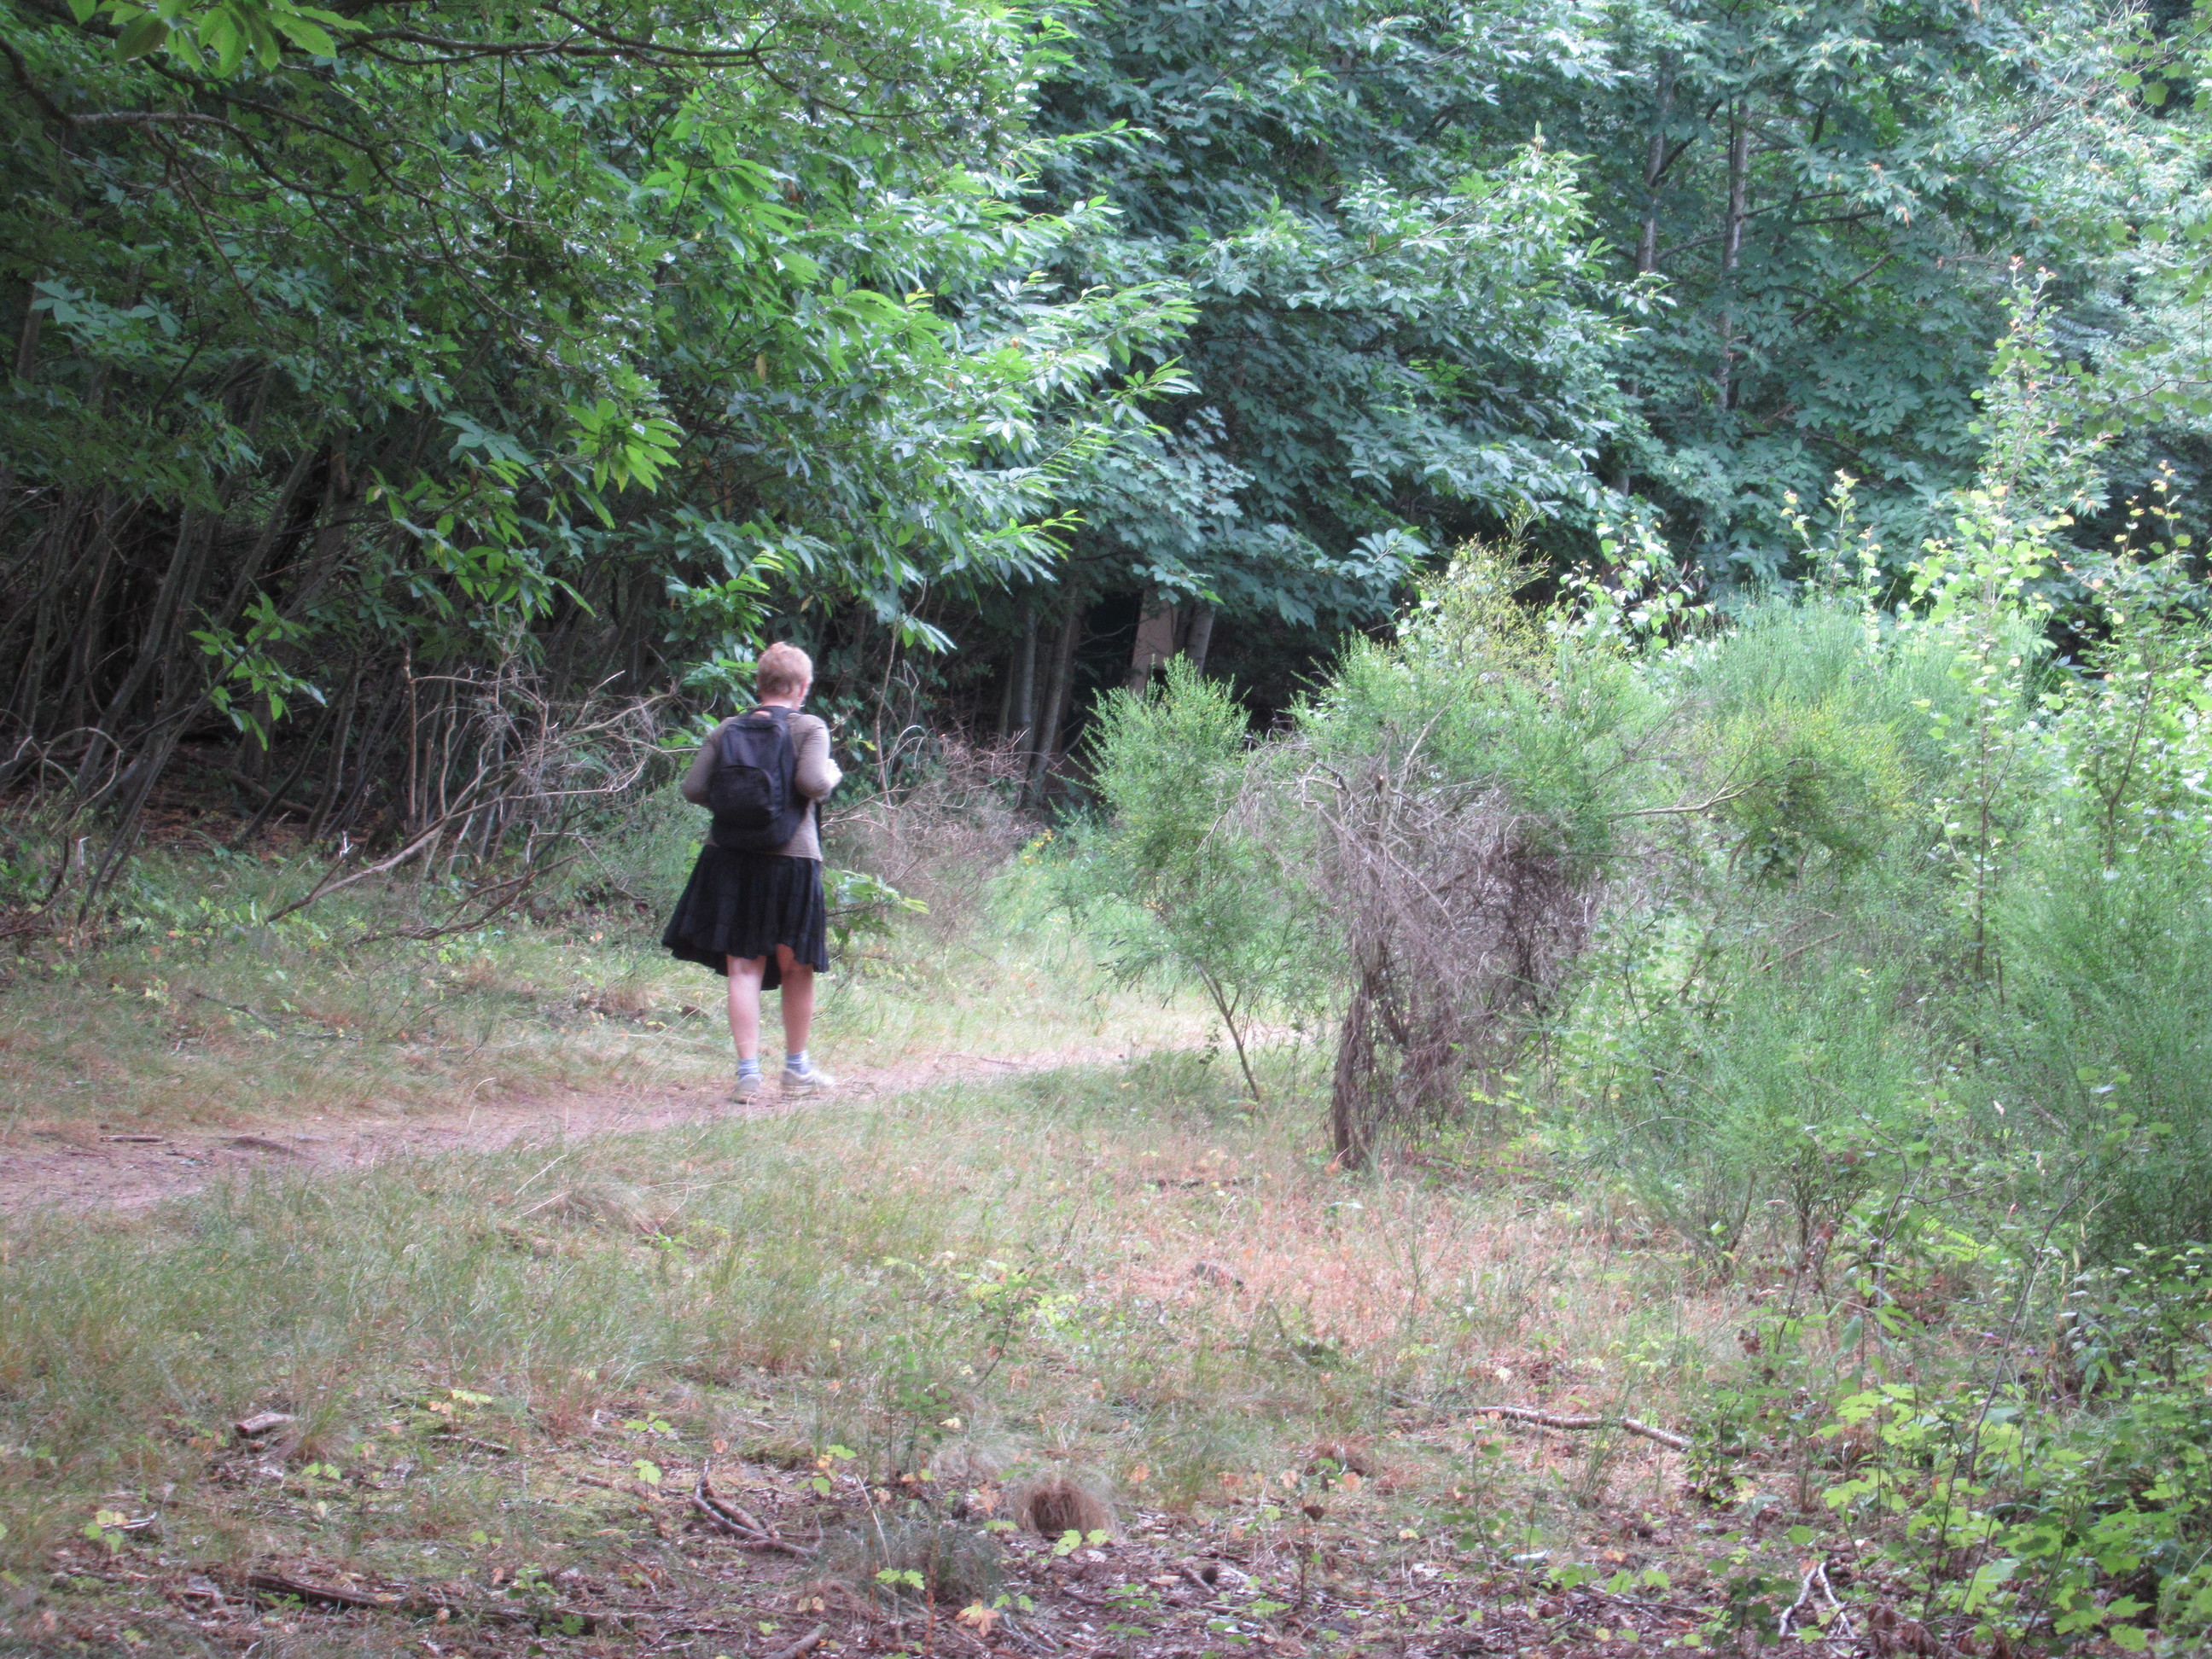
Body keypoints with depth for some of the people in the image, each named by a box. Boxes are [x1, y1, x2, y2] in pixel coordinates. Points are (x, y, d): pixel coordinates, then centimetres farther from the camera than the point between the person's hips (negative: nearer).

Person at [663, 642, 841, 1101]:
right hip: (791, 857, -2)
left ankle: (748, 1071, -6)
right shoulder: (810, 728, -4)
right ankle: (797, 1068, 26)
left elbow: (693, 789, 2)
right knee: (796, 968, 14)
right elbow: (812, 782, -18)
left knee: (744, 968, 2)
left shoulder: (727, 729, 6)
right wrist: (832, 776, 4)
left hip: (730, 857, 2)